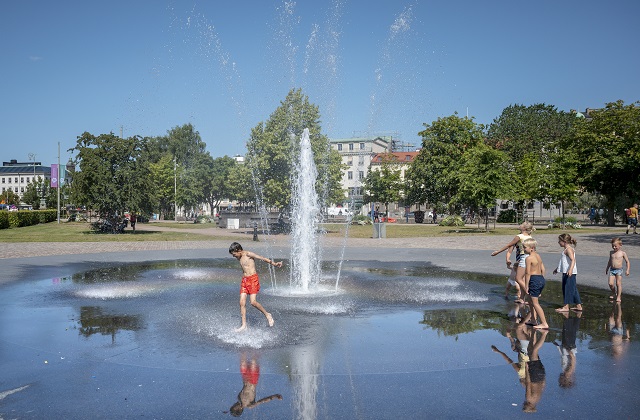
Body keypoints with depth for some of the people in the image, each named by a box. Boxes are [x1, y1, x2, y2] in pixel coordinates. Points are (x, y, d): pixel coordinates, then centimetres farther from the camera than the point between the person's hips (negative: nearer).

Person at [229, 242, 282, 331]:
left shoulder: (248, 254, -10)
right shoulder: (239, 258, 13)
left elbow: (262, 258, -16)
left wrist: (273, 263, -24)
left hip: (253, 279, -7)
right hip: (244, 280, 8)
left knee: (253, 302, -15)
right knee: (242, 302, -1)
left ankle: (267, 315, 7)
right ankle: (244, 325, 5)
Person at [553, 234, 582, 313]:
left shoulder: (568, 249, -13)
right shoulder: (565, 249, 18)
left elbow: (573, 260, -27)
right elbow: (564, 262, 30)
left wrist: (570, 269, -40)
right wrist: (557, 269, 39)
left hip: (569, 273, -10)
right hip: (566, 272, 10)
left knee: (568, 288, -6)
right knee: (573, 289, 13)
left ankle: (566, 307, -3)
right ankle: (579, 306, 18)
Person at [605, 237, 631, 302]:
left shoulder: (622, 253, -3)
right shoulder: (611, 253, 10)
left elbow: (627, 261, 1)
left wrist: (627, 270, -8)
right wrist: (607, 269, 27)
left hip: (619, 270, -4)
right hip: (612, 270, 4)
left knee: (618, 283, -6)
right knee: (610, 283, -5)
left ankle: (619, 297, 4)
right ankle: (613, 293, 21)